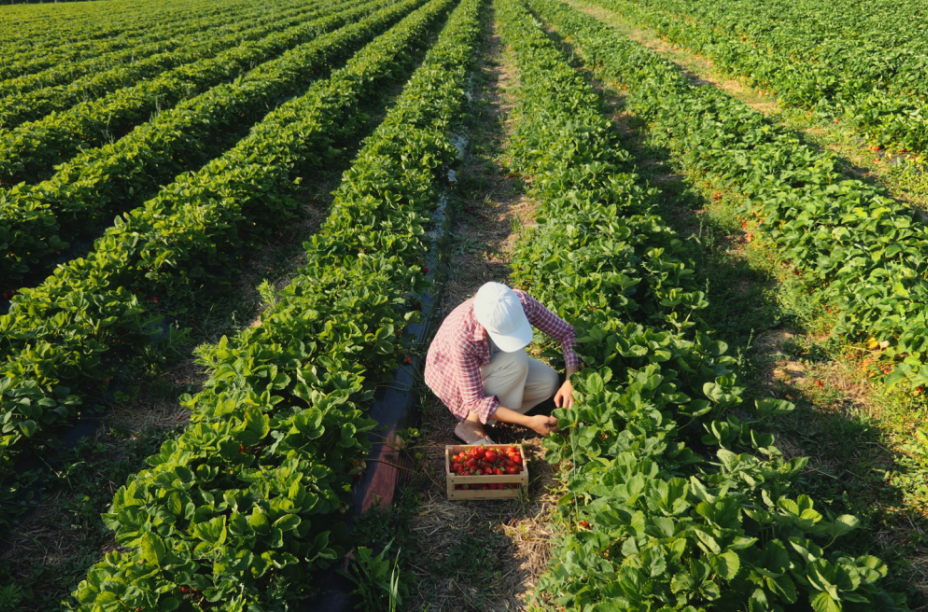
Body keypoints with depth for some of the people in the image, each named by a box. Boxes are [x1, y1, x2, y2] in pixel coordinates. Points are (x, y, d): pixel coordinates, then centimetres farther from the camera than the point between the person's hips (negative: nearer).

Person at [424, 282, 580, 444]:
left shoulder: (522, 303, -31)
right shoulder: (462, 336, -41)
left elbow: (567, 333, -19)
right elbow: (475, 399, -34)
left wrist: (570, 382, -33)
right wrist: (530, 422, -39)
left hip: (490, 361, 5)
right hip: (450, 373, -5)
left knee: (549, 382, -16)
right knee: (517, 361, -32)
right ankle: (471, 424, -15)